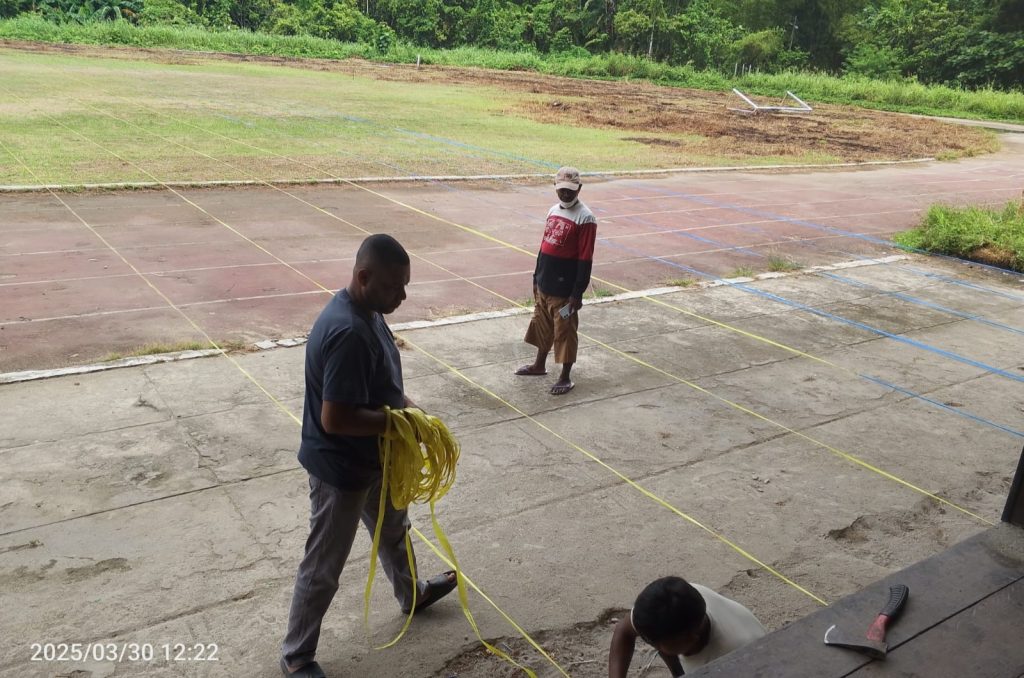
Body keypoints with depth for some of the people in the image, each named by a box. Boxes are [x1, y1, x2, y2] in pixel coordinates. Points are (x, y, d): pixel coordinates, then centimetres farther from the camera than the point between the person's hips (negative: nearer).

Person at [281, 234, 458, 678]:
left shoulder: (368, 312, -2)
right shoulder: (347, 333, -33)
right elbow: (334, 420, -33)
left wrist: (406, 404, -3)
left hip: (371, 459, 10)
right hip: (340, 468, -10)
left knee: (393, 529, 31)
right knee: (323, 567, 9)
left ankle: (411, 594, 57)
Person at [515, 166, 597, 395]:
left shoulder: (585, 218, -16)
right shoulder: (553, 211, 8)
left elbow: (585, 260, -17)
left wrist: (577, 294, -18)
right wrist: (536, 277, 17)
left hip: (565, 290, -7)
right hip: (544, 286, 8)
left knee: (564, 333, 4)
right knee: (542, 326, 21)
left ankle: (566, 377, 18)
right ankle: (539, 365, 39)